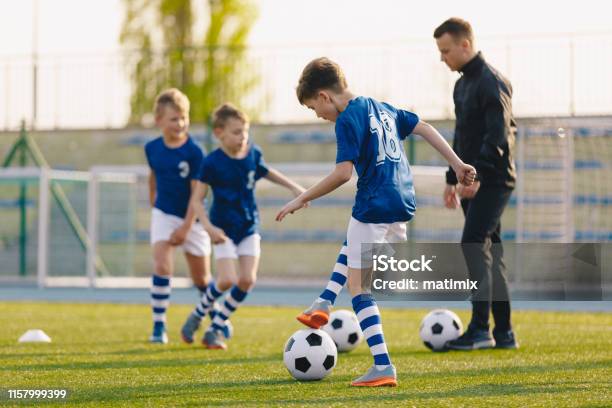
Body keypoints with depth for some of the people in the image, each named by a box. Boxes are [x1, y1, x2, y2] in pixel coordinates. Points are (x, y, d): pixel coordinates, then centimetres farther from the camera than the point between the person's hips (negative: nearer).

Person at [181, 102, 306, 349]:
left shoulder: (253, 154, -1)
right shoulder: (212, 163, -15)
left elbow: (265, 172, 23)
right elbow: (196, 201, -12)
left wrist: (293, 187, 22)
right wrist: (209, 227, -26)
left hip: (249, 227, 4)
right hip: (224, 230, -4)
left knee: (247, 280, -9)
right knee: (227, 280, -17)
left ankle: (215, 329, 6)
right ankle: (197, 315, 11)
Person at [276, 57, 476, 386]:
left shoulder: (348, 120, -12)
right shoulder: (381, 108, 14)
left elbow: (343, 173, -19)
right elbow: (424, 128, 17)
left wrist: (302, 199, -12)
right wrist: (457, 164, 21)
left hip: (374, 207, -9)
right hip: (403, 202, 9)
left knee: (358, 285, -2)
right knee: (353, 242, 36)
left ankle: (383, 367, -9)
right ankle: (325, 303, 32)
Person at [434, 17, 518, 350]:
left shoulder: (492, 82, -12)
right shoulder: (462, 85, 17)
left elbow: (499, 133, -21)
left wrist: (477, 173, -29)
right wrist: (453, 178, 22)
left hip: (492, 181, -9)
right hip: (473, 182, 9)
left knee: (473, 245, -17)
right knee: (489, 253, 8)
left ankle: (480, 330, -17)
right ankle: (503, 332, 11)